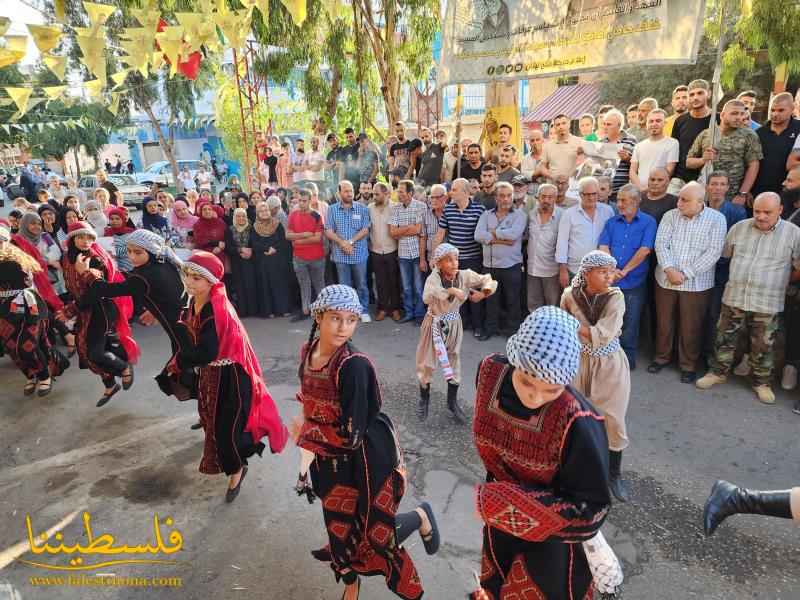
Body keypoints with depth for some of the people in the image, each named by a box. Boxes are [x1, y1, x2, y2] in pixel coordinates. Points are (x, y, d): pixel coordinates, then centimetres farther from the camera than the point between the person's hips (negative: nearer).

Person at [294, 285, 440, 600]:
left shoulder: (354, 365, -29)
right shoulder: (307, 351, -7)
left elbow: (351, 434, -29)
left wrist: (305, 434, -16)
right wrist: (306, 460, 10)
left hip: (365, 459, -6)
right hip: (329, 459, 7)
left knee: (374, 531, 7)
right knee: (340, 525, 23)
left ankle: (421, 516, 37)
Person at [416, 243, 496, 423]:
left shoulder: (464, 275, -13)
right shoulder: (433, 278, -22)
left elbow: (489, 280, -8)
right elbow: (427, 298, -41)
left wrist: (482, 293, -27)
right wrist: (450, 291, -45)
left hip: (454, 325, 3)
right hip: (435, 324, -2)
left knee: (454, 361, 13)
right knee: (426, 362, 9)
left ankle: (452, 401, 33)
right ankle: (424, 399, 34)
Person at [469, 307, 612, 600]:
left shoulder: (577, 424, -36)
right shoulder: (490, 373, -23)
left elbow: (590, 508, -24)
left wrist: (500, 501, -28)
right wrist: (494, 500, 10)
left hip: (550, 539, -4)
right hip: (497, 524, 5)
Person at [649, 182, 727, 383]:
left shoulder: (716, 219, -4)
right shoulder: (670, 216, 3)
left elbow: (713, 252, -11)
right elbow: (661, 244, -5)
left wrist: (686, 274, -16)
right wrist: (669, 269, -20)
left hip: (696, 283, -2)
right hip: (665, 280, 2)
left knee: (691, 326, 6)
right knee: (663, 321, 12)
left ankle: (688, 365, 24)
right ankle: (662, 356, 32)